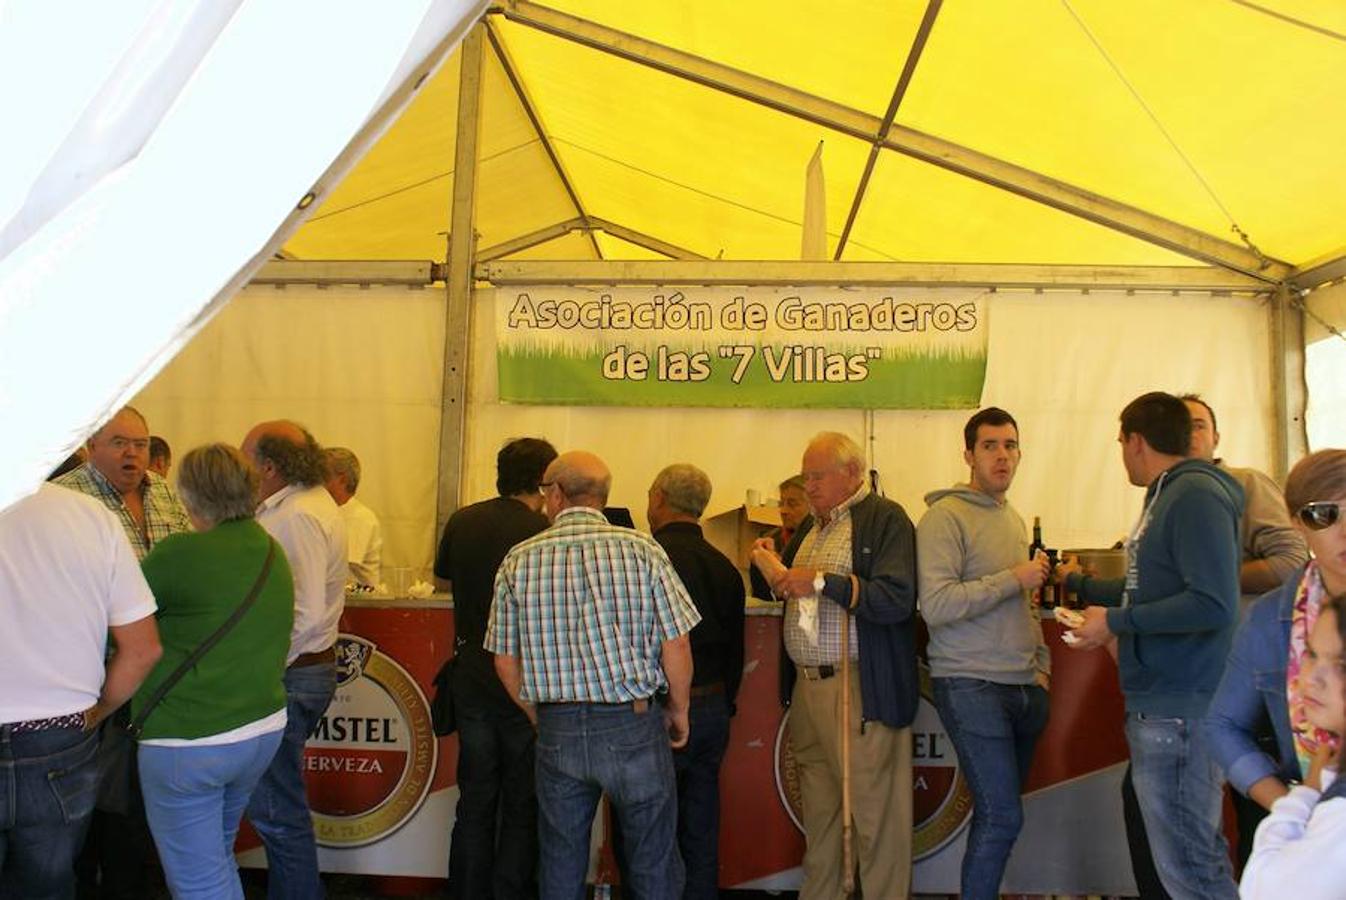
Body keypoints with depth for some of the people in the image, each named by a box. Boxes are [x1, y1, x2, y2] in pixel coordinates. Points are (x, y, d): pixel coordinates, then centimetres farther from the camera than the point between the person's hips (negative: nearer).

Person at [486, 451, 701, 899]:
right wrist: (678, 712, 9)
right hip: (633, 726, -2)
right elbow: (676, 647, -8)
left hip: (557, 732, 2)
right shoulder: (641, 550, -7)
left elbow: (506, 662, 3)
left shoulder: (518, 561, -1)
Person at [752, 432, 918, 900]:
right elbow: (785, 592, 27)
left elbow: (898, 599, -18)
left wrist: (822, 581, -19)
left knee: (874, 816, -1)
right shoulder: (811, 527, 19)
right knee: (818, 810, 13)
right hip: (806, 686, 7)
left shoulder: (885, 519, -6)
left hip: (861, 690, -7)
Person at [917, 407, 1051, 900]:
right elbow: (935, 606, -20)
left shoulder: (1015, 519, 17)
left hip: (1023, 688, 8)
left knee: (999, 812, 12)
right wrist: (1013, 579, -16)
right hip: (971, 687, -8)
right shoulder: (946, 516, -10)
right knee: (1002, 816, -8)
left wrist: (1040, 666, 15)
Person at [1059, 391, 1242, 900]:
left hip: (1177, 711, -10)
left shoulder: (1195, 494, -14)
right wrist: (1078, 583, 37)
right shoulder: (1168, 496, 15)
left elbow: (1214, 605, -24)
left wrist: (1115, 622, -15)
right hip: (1161, 705, 10)